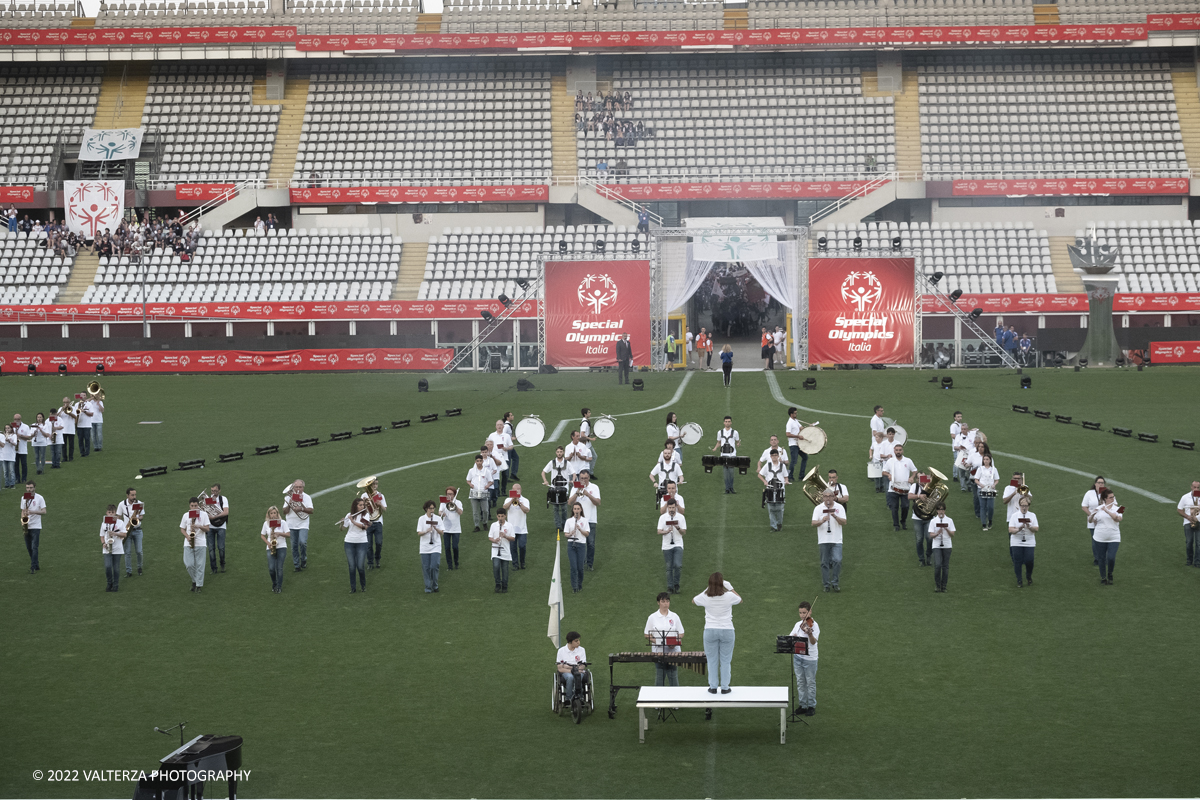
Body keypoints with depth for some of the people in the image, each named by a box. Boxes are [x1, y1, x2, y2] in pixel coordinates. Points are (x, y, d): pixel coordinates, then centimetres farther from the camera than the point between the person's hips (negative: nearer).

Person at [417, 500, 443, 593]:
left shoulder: (438, 518, 3)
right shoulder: (421, 519, 2)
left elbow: (441, 533, -1)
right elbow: (419, 533, -4)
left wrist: (435, 528, -20)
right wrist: (427, 531, -21)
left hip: (435, 546, 0)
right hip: (425, 547, 0)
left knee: (434, 567, -10)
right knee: (426, 568, 1)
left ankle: (434, 586, 8)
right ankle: (428, 588, 10)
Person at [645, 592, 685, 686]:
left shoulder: (674, 616, 8)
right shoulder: (652, 618, 5)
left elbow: (681, 634, 9)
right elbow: (647, 635, 6)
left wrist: (675, 642, -11)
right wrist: (655, 641, -13)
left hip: (673, 651, 0)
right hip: (658, 651, 0)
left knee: (673, 677, -2)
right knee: (659, 677, 1)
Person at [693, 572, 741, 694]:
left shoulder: (705, 597, -9)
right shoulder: (729, 596, -11)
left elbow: (694, 600, 14)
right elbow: (740, 599, 12)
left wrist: (706, 590, 14)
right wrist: (730, 588, 15)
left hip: (710, 631, 1)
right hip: (727, 631, -1)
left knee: (712, 660, 10)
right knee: (726, 660, 8)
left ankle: (713, 687, 13)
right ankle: (725, 687, 11)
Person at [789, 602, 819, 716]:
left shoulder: (813, 625, -12)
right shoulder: (798, 624, 7)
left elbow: (813, 642, -25)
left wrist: (810, 634, -46)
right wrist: (792, 636, -18)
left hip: (809, 658, -6)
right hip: (797, 656, 6)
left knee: (810, 683, 4)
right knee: (800, 682, 12)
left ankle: (812, 706, 13)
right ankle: (803, 705, 21)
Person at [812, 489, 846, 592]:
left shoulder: (839, 508, 4)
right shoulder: (818, 508, 4)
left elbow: (844, 523, -3)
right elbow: (813, 524, -4)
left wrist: (835, 516, -18)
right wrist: (822, 521, -23)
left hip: (836, 540, 0)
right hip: (823, 540, 1)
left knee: (837, 560, -13)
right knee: (825, 563, 4)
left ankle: (834, 582, 1)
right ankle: (826, 584, 13)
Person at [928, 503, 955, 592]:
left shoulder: (949, 521, 4)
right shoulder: (933, 521, 1)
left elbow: (952, 534, -2)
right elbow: (931, 535, -3)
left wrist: (946, 529, -19)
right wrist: (938, 533, -22)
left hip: (947, 546, 2)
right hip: (936, 546, -2)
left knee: (945, 566, 4)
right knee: (937, 565, -14)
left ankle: (943, 586, 14)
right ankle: (937, 585, 2)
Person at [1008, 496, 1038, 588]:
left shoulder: (1032, 515, 4)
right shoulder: (1014, 515, 0)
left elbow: (1036, 529, -3)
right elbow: (1010, 530, -8)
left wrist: (1029, 527, -23)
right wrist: (1018, 529, -26)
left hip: (1029, 542, 0)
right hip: (1016, 543, 0)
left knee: (1029, 561, -8)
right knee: (1017, 561, 0)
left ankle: (1029, 577, 20)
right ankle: (1019, 581, 14)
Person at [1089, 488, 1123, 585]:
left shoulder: (1117, 509, 1)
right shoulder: (1098, 509, 2)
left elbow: (1118, 518, -18)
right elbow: (1090, 521, 2)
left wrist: (1107, 511, -24)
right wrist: (1092, 514, -19)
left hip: (1114, 539, -1)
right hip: (1099, 539, 1)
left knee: (1111, 558, -13)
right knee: (1101, 559, 7)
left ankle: (1110, 574, 15)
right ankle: (1103, 577, 26)